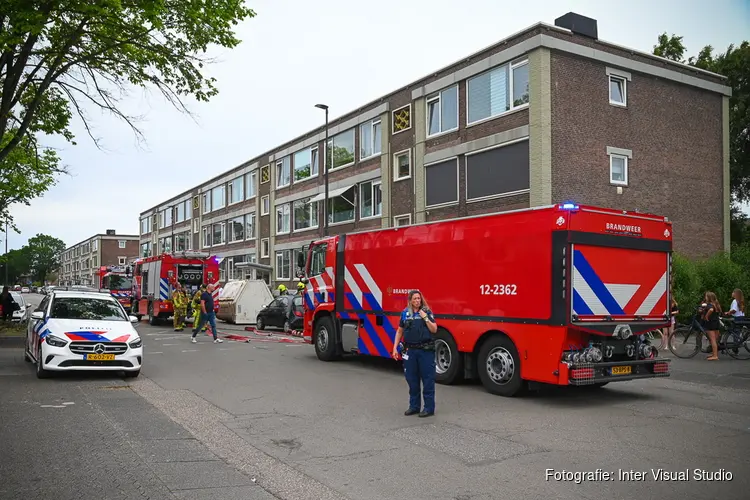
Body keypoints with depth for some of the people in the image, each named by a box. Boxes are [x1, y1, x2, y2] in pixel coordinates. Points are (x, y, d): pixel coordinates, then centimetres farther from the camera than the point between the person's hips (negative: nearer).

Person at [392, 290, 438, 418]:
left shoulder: (427, 312, 0)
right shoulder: (405, 313, 8)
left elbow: (434, 330, -5)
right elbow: (399, 331, 14)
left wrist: (425, 317, -14)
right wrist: (395, 348, 8)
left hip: (426, 350, -3)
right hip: (410, 350, 3)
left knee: (428, 379, -1)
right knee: (412, 379, 9)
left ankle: (429, 408, 5)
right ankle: (414, 406, 21)